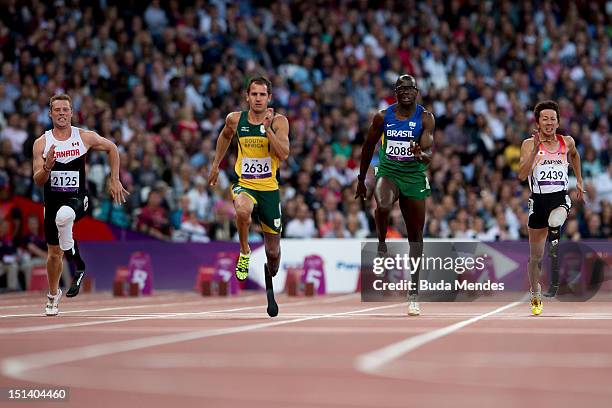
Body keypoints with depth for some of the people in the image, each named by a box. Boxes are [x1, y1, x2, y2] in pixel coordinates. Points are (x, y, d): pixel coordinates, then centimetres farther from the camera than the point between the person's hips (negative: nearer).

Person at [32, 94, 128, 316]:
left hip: (77, 198, -2)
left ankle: (78, 265, -22)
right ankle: (53, 295, 37)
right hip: (52, 200, 3)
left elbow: (112, 148, 13)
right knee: (53, 253, 12)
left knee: (64, 216, -39)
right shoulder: (41, 143, -4)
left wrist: (114, 180, 9)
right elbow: (38, 181, -6)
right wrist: (47, 167, -27)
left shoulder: (85, 137, -5)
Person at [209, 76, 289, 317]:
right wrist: (216, 164, 22)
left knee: (273, 250, 10)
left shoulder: (279, 122, -7)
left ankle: (270, 279, 44)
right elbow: (225, 136, 22)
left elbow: (284, 155, -19)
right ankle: (244, 252, -12)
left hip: (269, 188, 0)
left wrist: (268, 128, -25)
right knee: (242, 211, -40)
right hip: (244, 184, 0)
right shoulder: (235, 119, -1)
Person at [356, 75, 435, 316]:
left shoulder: (425, 118, -6)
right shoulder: (383, 117, -2)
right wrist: (361, 180, 13)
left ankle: (413, 292, 14)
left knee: (415, 235, 6)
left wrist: (421, 155, -38)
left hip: (414, 176, 1)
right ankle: (382, 247, -9)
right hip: (387, 172, -1)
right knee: (383, 206, -37)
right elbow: (369, 146, 10)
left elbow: (428, 153, -14)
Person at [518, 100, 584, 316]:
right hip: (538, 200, 0)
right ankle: (535, 297, 29)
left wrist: (579, 181, 28)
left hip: (560, 198, 0)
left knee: (554, 221, -37)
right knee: (535, 256, 8)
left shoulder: (567, 142, 5)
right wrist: (535, 151, -24)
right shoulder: (529, 144, -4)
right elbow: (522, 175, -16)